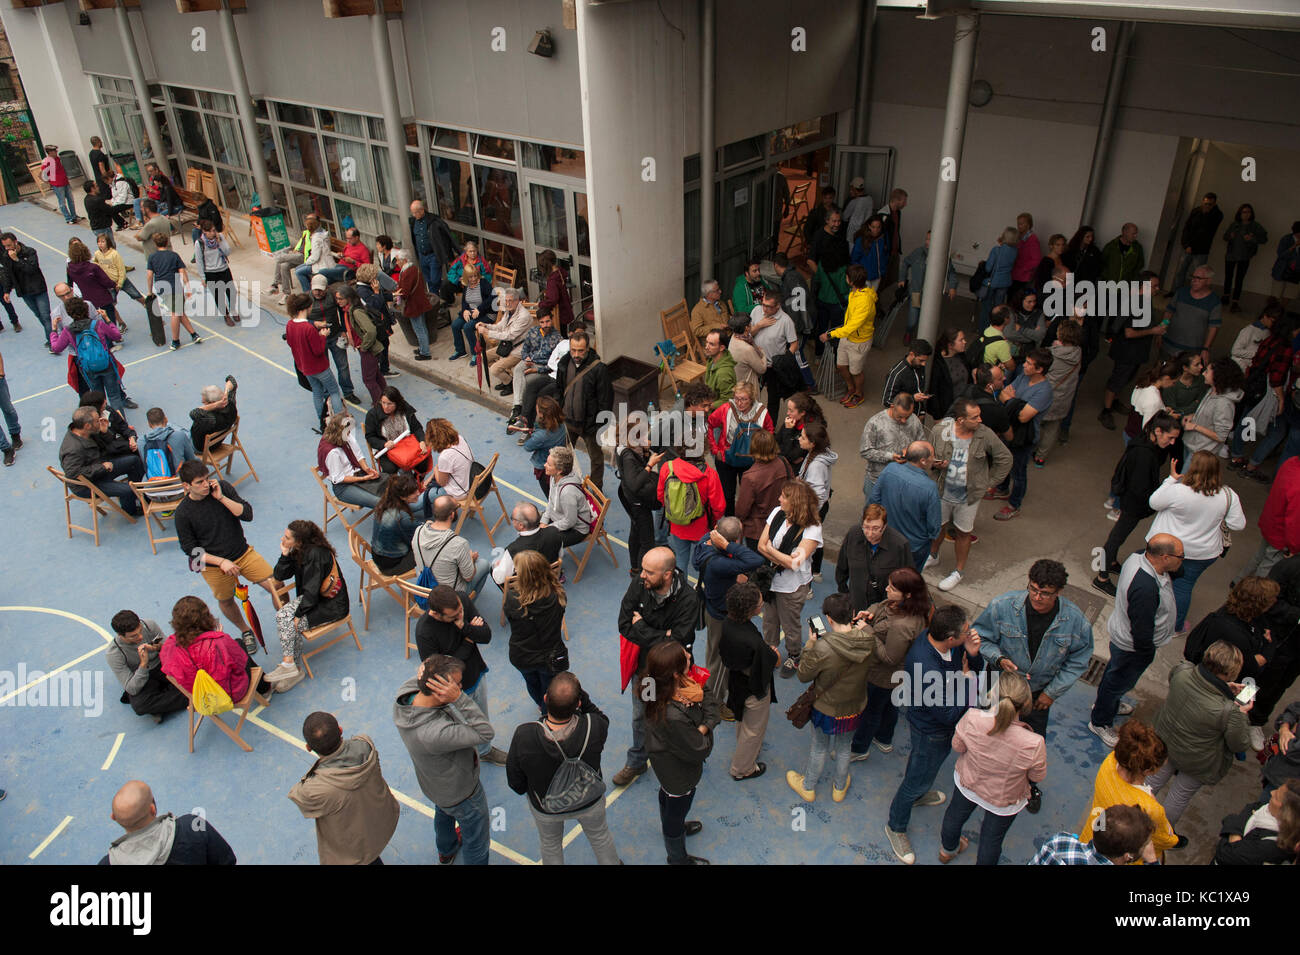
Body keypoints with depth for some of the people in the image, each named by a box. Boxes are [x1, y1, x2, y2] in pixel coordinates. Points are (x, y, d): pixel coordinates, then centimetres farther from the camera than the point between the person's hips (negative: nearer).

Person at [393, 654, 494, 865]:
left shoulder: (402, 697, -28)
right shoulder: (435, 734, -49)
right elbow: (486, 733, -42)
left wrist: (425, 674, -31)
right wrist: (459, 698, -50)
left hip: (433, 783, 8)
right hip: (461, 792, -8)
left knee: (443, 814, 39)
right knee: (477, 841, 22)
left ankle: (446, 852, 68)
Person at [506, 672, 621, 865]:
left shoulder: (523, 736, -38)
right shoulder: (593, 727, -39)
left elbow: (516, 783, -19)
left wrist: (529, 790, 3)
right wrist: (582, 697, -24)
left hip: (545, 808, 0)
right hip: (590, 802, 0)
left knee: (550, 846, 33)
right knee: (600, 837, 33)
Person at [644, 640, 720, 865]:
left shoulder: (682, 683, -22)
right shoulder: (672, 716, -46)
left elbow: (710, 705, -11)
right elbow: (699, 750, -32)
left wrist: (703, 727, -26)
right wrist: (705, 736, -14)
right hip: (680, 773, -8)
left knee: (667, 795, 35)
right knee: (678, 806, 21)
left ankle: (672, 827, 67)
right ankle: (678, 859, 50)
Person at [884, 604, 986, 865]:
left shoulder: (939, 639, -20)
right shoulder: (926, 670, -44)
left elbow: (976, 669, -3)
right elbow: (949, 713, -33)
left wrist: (973, 654, -26)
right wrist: (966, 677, -25)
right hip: (931, 732, -8)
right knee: (917, 779, 16)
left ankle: (918, 793, 65)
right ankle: (896, 827, 42)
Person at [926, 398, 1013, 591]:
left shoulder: (985, 435, -20)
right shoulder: (939, 430, -18)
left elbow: (1005, 458, -4)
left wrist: (988, 483, -2)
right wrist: (936, 463, -23)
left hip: (969, 496, -1)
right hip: (943, 491, 1)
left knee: (962, 533, 14)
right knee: (938, 525, 22)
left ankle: (958, 571, 36)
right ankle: (933, 556, 51)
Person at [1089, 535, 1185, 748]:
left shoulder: (1139, 556, -16)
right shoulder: (1145, 588, -44)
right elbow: (1142, 632, -32)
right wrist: (1147, 656, -16)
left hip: (1122, 632, 9)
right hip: (1131, 647, -9)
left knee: (1115, 671, 32)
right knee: (1120, 681, 16)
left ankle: (1109, 704, 59)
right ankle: (1100, 721, 41)